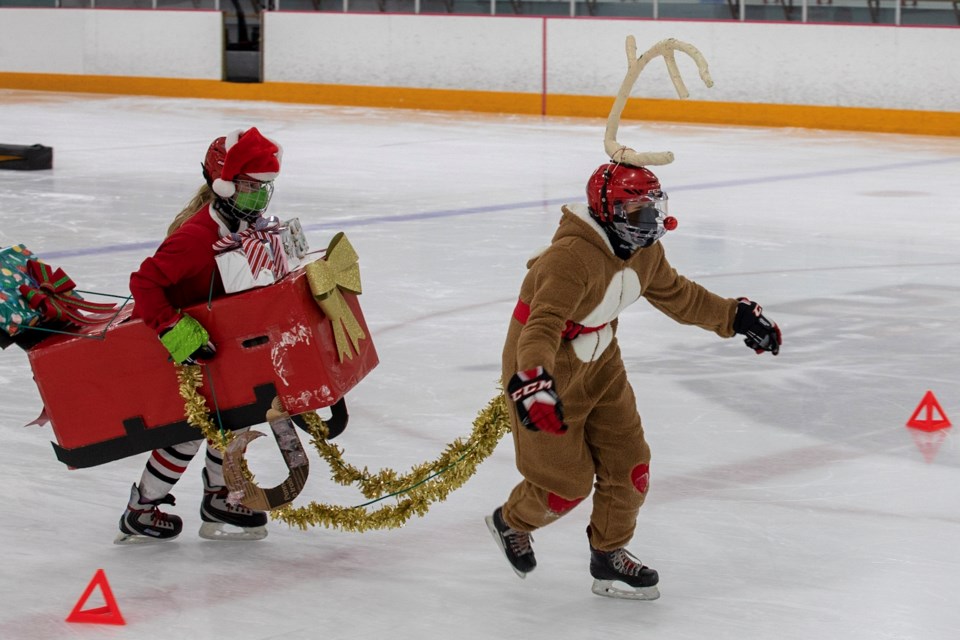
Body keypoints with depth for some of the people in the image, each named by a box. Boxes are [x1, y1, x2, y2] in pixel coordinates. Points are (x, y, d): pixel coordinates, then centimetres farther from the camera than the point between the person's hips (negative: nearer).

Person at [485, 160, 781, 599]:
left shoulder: (644, 253, -4)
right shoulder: (573, 257, -33)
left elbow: (676, 294, 14)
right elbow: (543, 323, -44)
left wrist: (735, 317, 12)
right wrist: (530, 379, -60)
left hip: (599, 365, 8)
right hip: (545, 373, -8)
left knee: (628, 463, 6)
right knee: (568, 480, 1)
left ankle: (609, 556, 26)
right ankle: (511, 523, 32)